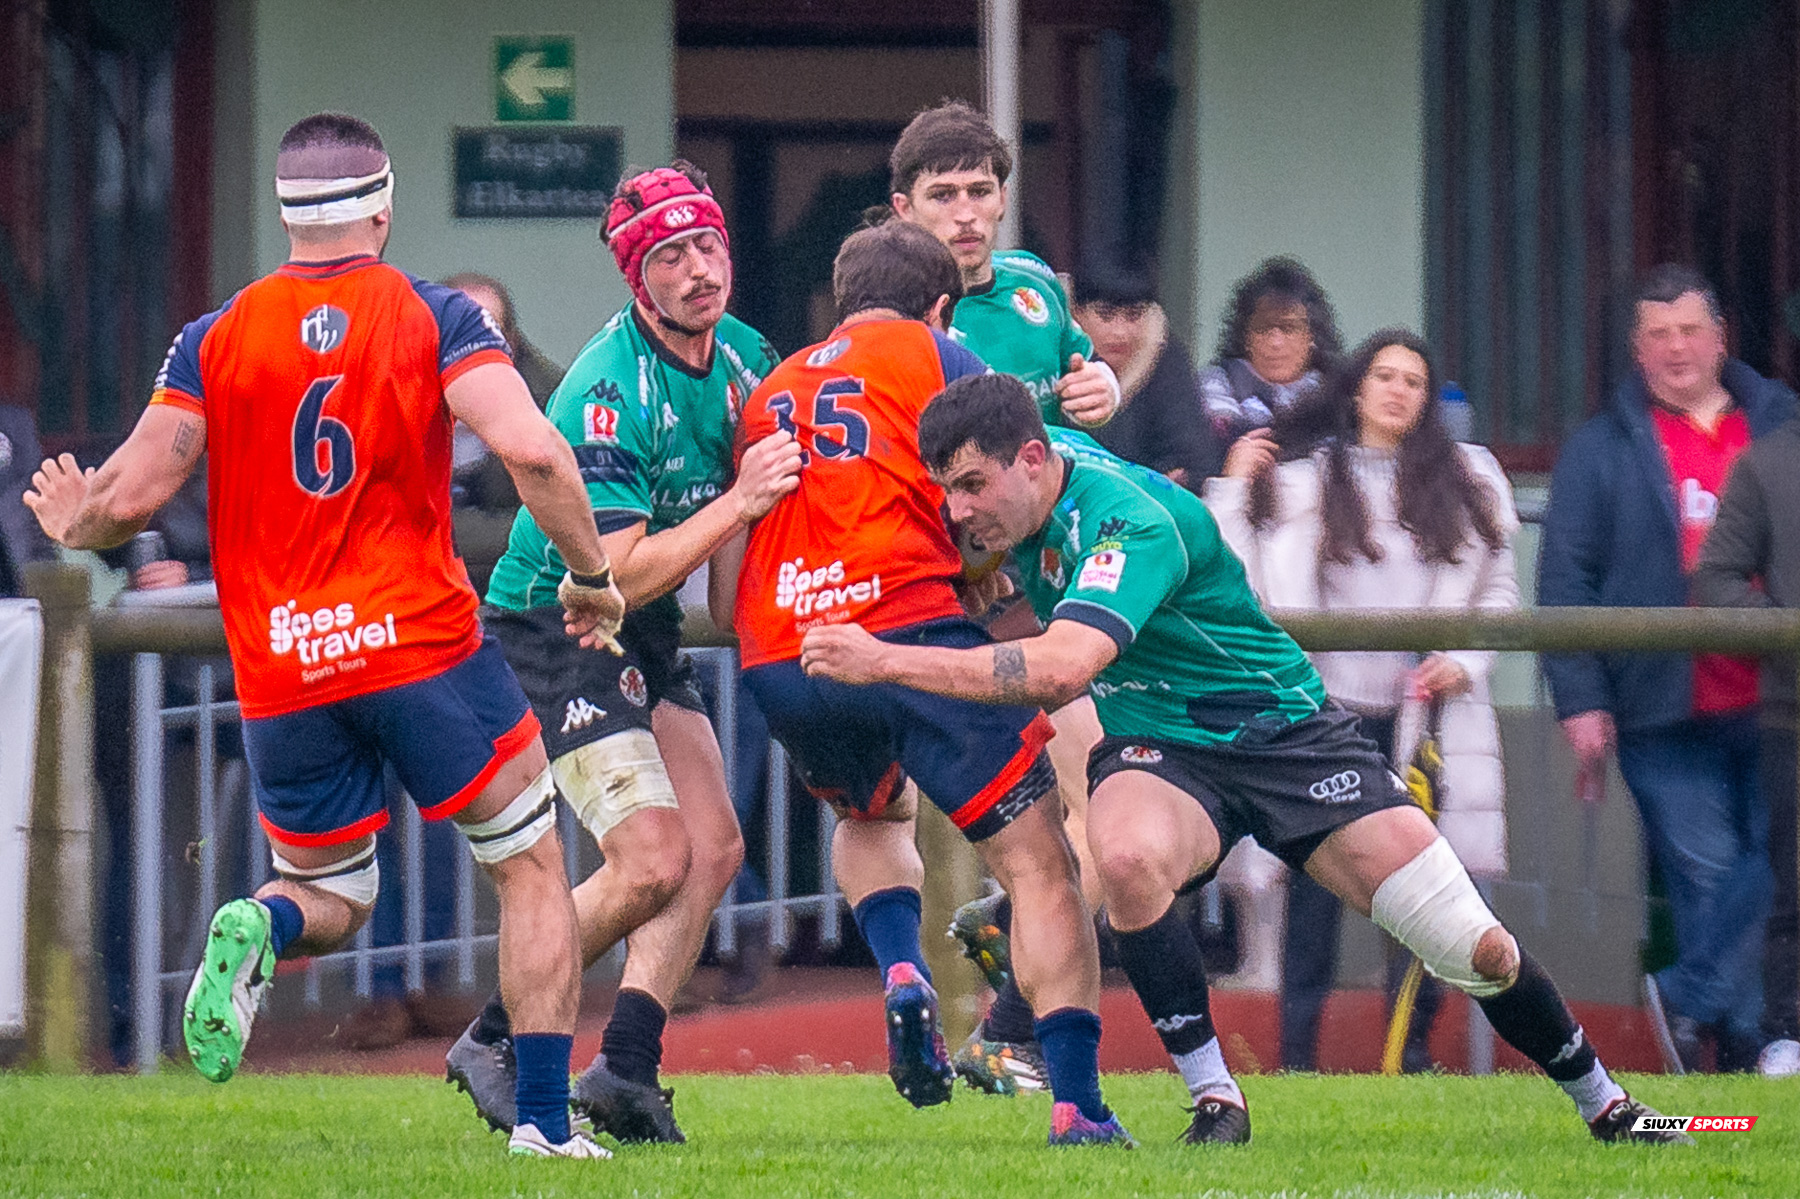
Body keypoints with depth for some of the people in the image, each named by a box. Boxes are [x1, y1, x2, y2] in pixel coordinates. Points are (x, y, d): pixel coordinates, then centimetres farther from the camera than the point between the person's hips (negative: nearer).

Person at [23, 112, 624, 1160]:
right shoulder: (434, 317, -3)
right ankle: (546, 1119, 3)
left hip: (282, 675, 3)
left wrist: (73, 524, 21)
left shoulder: (217, 339, 3)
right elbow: (530, 449, -16)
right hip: (424, 643, -3)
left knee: (332, 898, 20)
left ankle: (258, 931, -17)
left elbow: (133, 496, -1)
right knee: (533, 869, 14)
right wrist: (592, 573, -3)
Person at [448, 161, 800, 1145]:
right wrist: (738, 503, -30)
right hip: (551, 627, -8)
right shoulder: (608, 392, -26)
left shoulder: (742, 355, 0)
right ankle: (493, 1043, -1)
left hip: (647, 634, 8)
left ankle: (627, 1067, -1)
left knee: (713, 850, -3)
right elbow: (618, 574, -28)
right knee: (652, 859, -16)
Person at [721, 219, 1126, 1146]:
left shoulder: (769, 391, 25)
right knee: (1038, 864, 0)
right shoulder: (934, 356, 11)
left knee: (874, 815, 34)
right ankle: (1077, 1103, -12)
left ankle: (901, 971, 5)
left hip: (779, 666, 5)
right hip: (911, 627, -5)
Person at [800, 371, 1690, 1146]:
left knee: (1477, 951, -5)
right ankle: (1213, 1097, -22)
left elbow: (1060, 668, -46)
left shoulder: (1129, 521, -31)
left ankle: (1601, 1103, 21)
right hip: (1158, 751, 5)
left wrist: (883, 662, -46)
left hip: (1287, 732, -5)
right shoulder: (1033, 471, -8)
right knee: (1126, 855, -34)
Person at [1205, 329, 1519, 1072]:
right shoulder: (1305, 484, 8)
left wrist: (1463, 662, -3)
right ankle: (1296, 1052, 1)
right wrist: (1234, 493, 2)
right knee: (1316, 885, -4)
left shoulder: (1469, 480, 11)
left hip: (1427, 715, 1)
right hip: (1331, 706, -1)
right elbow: (1250, 587, 5)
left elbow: (1498, 591, 12)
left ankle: (1414, 1049, 8)